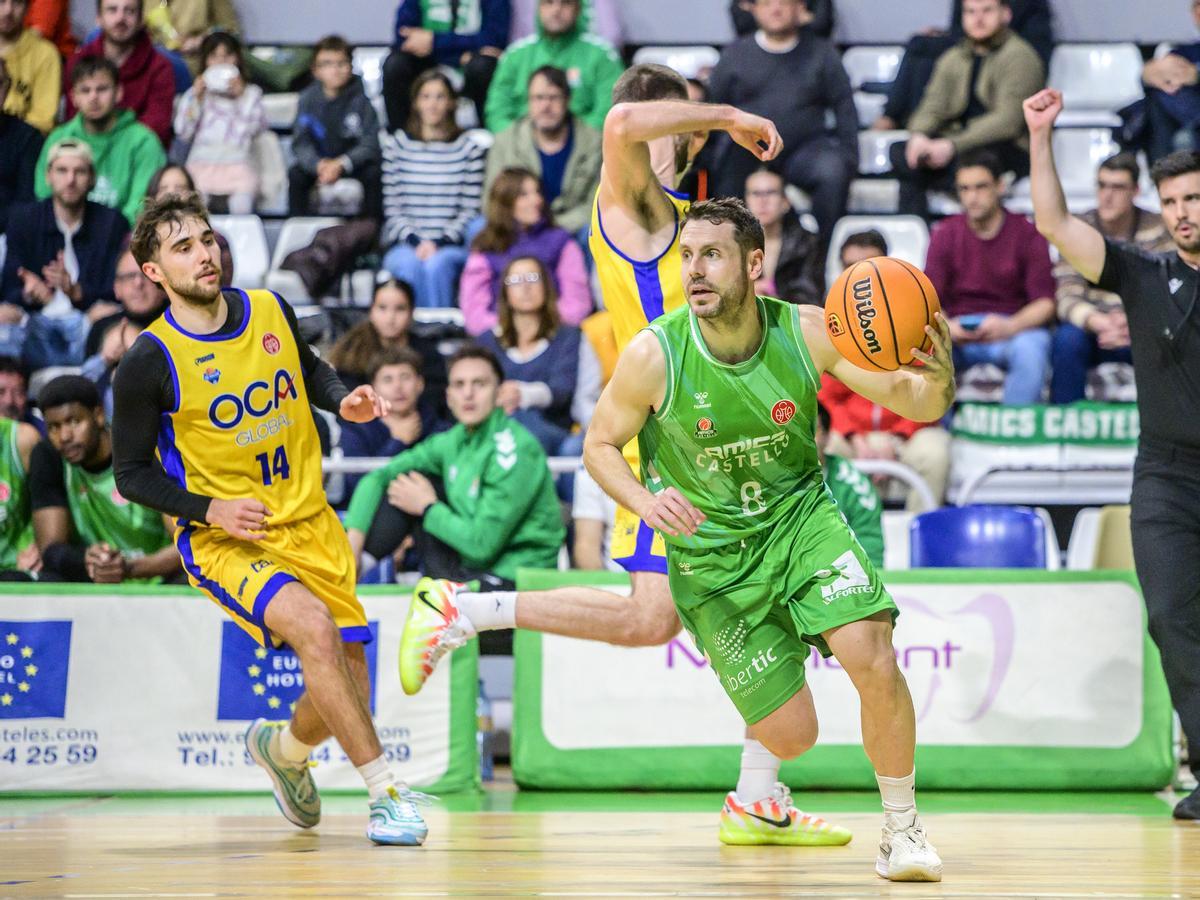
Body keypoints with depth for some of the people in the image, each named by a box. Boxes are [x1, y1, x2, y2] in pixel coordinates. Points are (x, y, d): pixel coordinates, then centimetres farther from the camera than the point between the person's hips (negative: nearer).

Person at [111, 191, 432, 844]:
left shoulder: (270, 311, 2)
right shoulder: (148, 362, -12)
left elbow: (310, 370, 23)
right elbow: (132, 474, -5)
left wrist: (343, 401, 1)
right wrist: (210, 510, -19)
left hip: (310, 527, 5)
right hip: (223, 542, -5)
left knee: (345, 684, 3)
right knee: (312, 625, -31)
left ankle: (283, 746, 40)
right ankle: (386, 793, -25)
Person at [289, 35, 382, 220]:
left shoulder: (360, 97, -16)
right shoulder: (308, 98, -9)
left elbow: (370, 144, -20)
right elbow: (301, 143, -12)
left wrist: (341, 164, -36)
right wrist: (319, 165, -34)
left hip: (354, 159, -2)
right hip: (320, 161, 2)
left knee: (373, 173, -29)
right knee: (296, 175, -23)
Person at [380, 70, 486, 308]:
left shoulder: (468, 148, 8)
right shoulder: (396, 144, 10)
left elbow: (471, 210, 3)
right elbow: (392, 208, 6)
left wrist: (440, 243, -11)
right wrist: (416, 242, -10)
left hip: (451, 246, 0)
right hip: (404, 246, 0)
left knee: (436, 266, -34)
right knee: (410, 266, -33)